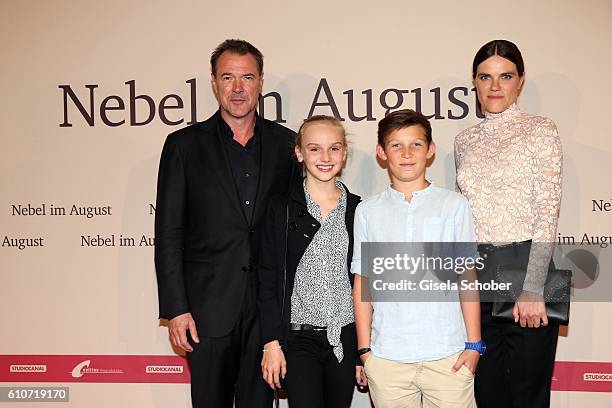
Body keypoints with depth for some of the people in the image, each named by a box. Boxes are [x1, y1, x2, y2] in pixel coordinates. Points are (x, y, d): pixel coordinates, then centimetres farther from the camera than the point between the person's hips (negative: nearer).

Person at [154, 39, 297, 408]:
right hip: (209, 306, -1)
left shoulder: (285, 143, 6)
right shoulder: (185, 145, 1)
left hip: (269, 305, 2)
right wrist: (176, 308, -7)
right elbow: (169, 234, -1)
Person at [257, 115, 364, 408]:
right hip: (299, 337, -2)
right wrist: (271, 343, -7)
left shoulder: (358, 210, 5)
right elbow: (268, 279, -2)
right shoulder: (281, 209, -1)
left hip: (346, 339, 2)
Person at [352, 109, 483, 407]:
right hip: (386, 357, 1)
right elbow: (362, 283, 6)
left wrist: (473, 344, 1)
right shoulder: (368, 211, 6)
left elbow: (467, 278, 4)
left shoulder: (454, 205, 4)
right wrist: (364, 349, 3)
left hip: (447, 353, 0)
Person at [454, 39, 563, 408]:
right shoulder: (465, 141, 13)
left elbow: (547, 214, -9)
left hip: (526, 267, -4)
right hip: (477, 277, 5)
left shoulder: (540, 130, -2)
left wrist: (532, 290, -15)